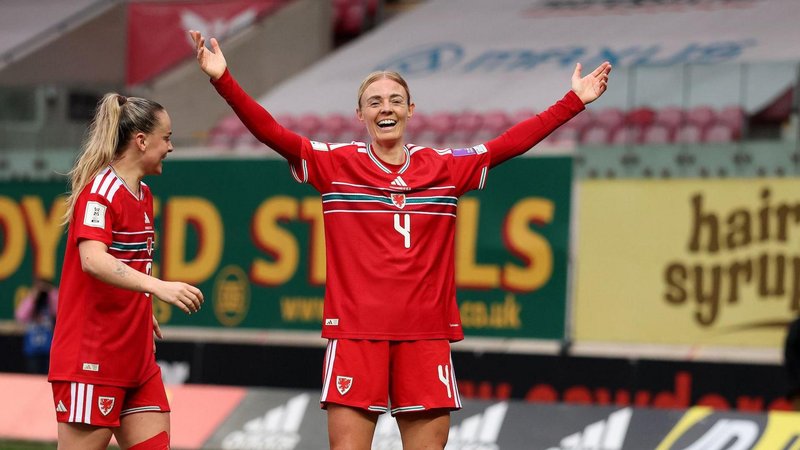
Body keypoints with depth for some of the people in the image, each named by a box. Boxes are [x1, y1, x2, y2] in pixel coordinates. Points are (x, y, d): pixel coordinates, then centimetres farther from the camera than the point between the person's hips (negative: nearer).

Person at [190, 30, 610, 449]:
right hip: (355, 332, -2)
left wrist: (574, 101, 6)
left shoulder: (446, 166, 9)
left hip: (426, 334, 2)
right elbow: (271, 132, -6)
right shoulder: (335, 164, 2)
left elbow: (511, 143, 9)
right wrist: (224, 80, -17)